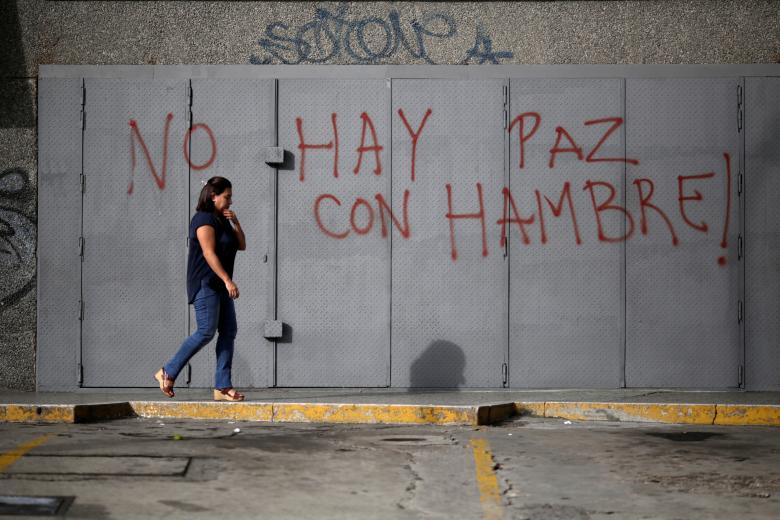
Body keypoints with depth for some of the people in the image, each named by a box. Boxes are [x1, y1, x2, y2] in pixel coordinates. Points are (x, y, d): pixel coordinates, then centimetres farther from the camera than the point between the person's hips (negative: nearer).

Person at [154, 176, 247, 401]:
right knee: (206, 331, -13)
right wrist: (228, 280, -25)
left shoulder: (222, 220, 17)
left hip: (219, 285, 10)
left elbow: (241, 246, 17)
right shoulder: (204, 219, -12)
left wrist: (235, 222, 2)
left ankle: (222, 387, 0)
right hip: (205, 283, -10)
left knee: (228, 332, 2)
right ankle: (168, 372, -2)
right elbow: (209, 253, -20)